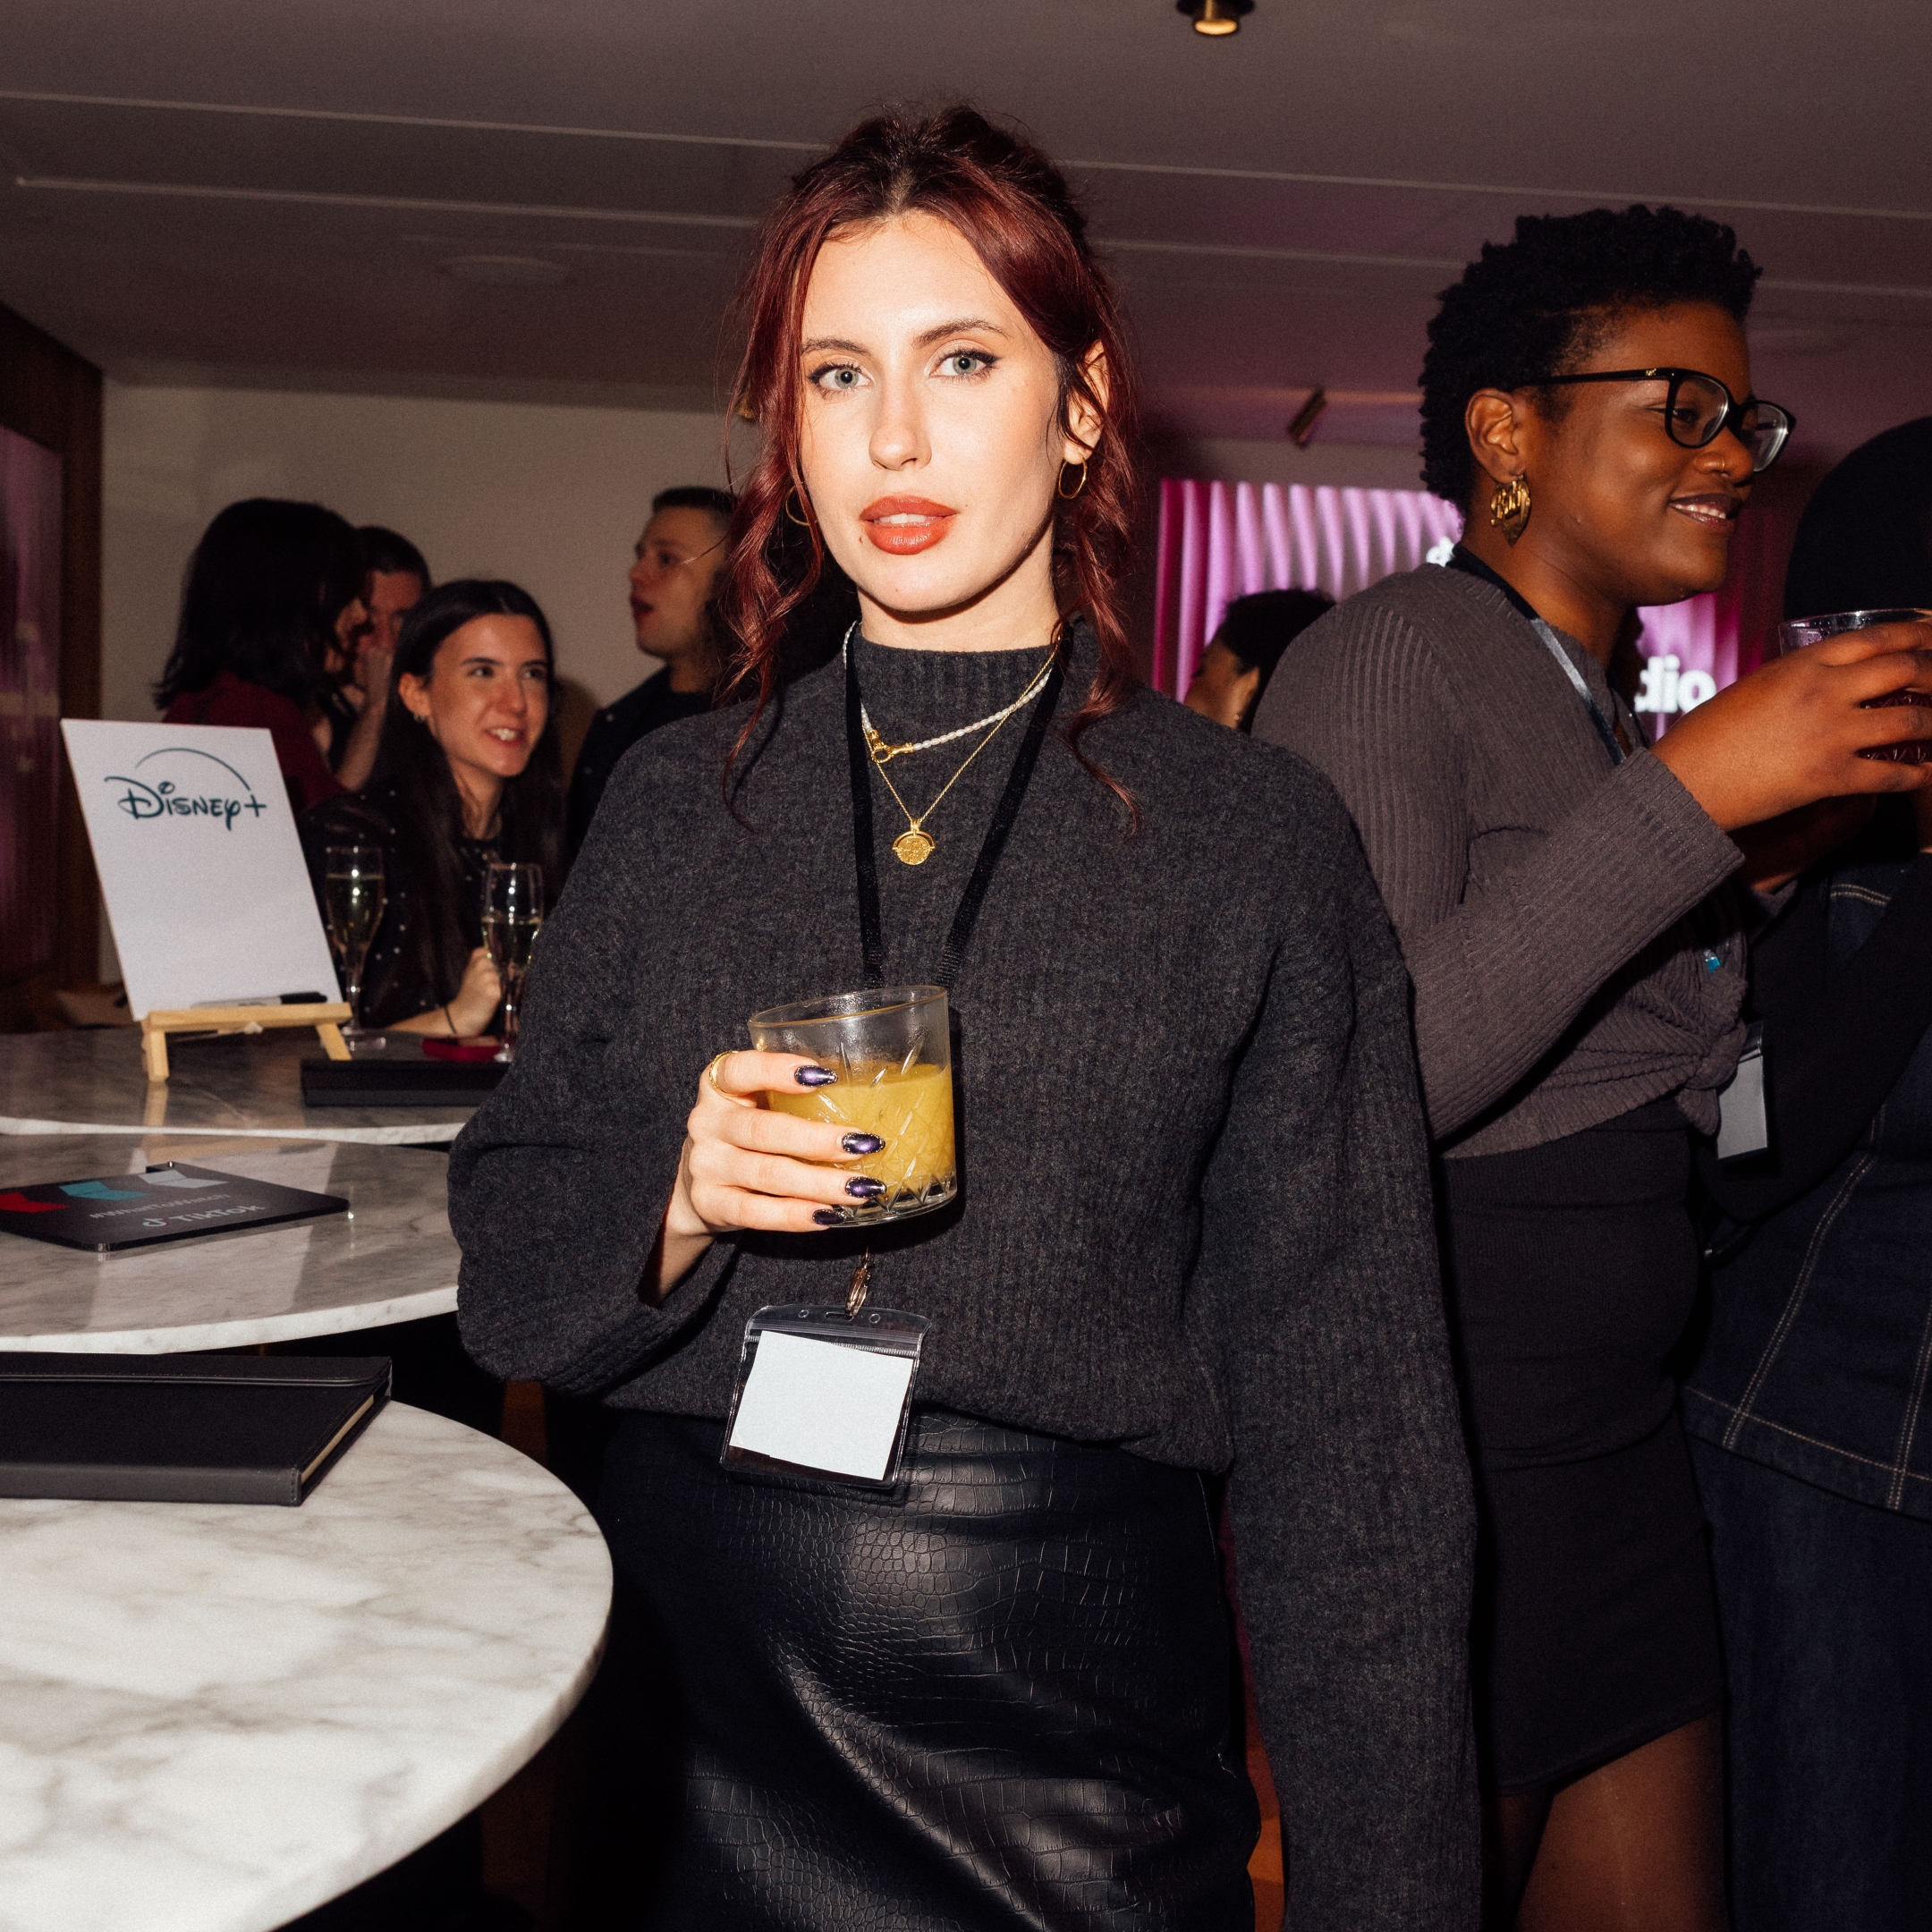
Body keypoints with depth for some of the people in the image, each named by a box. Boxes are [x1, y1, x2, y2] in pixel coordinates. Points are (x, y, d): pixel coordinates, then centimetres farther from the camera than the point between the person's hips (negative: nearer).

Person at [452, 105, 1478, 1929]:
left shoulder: (1257, 838, -5)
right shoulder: (679, 799, 2)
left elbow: (1339, 1398, -4)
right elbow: (507, 1271, 5)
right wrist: (680, 1200, -16)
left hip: (1075, 1723, -2)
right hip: (695, 1691, 3)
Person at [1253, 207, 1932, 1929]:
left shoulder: (1604, 706, 16)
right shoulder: (1394, 654, -11)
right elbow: (1361, 1087, -25)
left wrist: (1766, 889, 7)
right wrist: (1685, 797, -22)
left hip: (1615, 1442, 9)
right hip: (1444, 1447, -9)